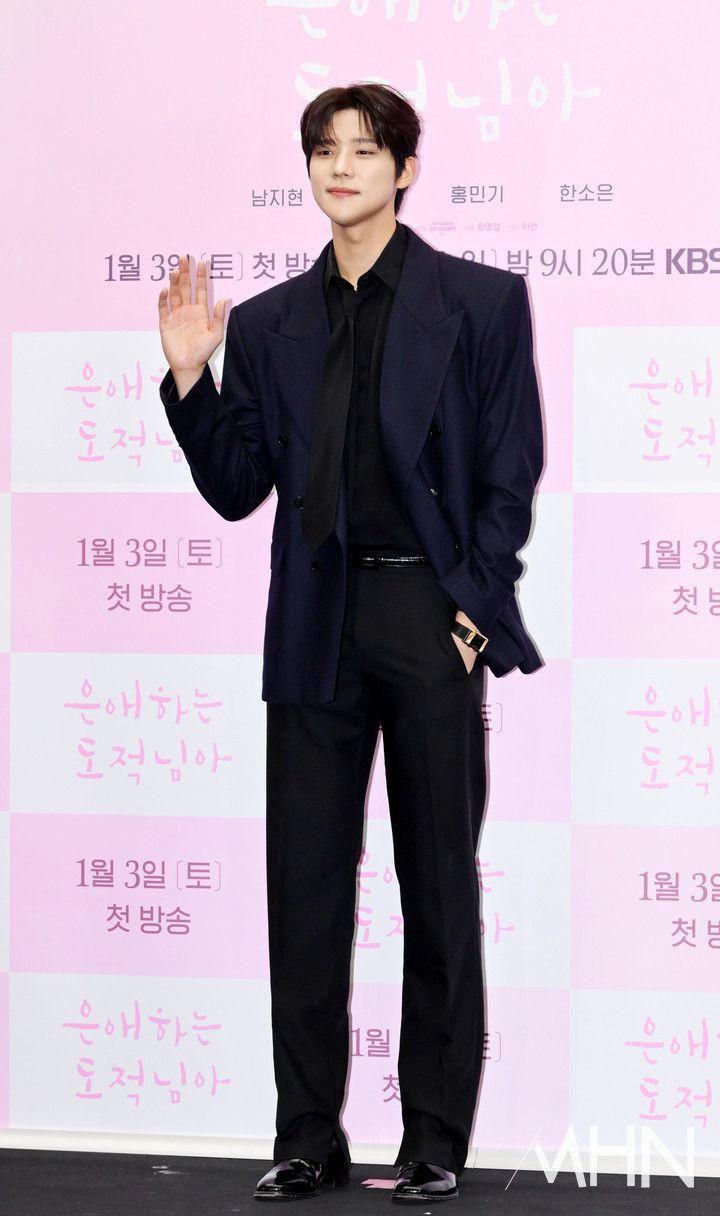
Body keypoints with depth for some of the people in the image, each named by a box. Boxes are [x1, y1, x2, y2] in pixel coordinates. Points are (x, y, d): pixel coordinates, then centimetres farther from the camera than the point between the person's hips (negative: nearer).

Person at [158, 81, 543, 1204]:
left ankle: (437, 1142, 14)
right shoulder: (268, 325, 11)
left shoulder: (481, 301, 2)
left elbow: (511, 472, 0)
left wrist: (476, 606, -8)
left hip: (433, 617, -3)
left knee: (440, 883, 4)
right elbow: (237, 489, 8)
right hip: (317, 627, 3)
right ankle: (309, 1141, 15)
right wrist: (190, 375, -3)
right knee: (306, 889, 5)